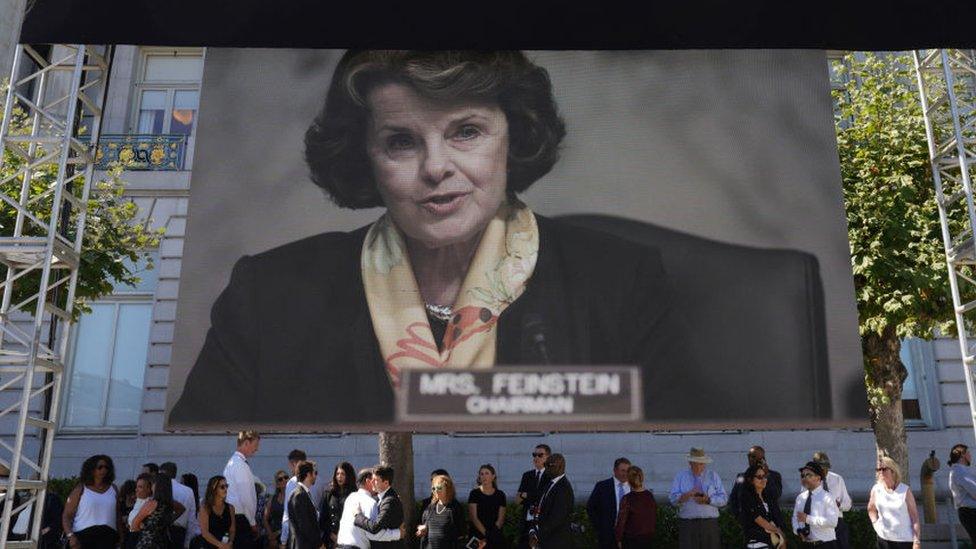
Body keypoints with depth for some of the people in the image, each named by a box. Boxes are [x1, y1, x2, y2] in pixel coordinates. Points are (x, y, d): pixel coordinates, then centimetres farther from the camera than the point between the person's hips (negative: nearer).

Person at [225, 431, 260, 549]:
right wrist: (252, 522, -9)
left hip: (233, 516, 10)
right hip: (241, 518, -10)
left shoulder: (232, 462, 15)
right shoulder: (241, 465, -15)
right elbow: (246, 497, -18)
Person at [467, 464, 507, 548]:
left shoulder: (500, 495, 6)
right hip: (477, 535, -1)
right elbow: (473, 517, -5)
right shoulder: (474, 493, 1)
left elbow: (501, 518, 4)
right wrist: (485, 532, -14)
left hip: (496, 536, 1)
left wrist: (494, 531, -12)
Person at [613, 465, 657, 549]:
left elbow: (621, 521, -14)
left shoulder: (627, 499, -20)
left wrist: (618, 539, -1)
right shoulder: (650, 495, -3)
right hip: (648, 537, 5)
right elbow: (655, 517, 8)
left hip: (631, 539, -5)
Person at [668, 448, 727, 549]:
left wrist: (708, 500, -14)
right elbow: (672, 499, 0)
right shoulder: (680, 477, 10)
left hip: (710, 524, 1)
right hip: (687, 524, -1)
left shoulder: (713, 476, 13)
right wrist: (687, 495, -18)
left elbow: (723, 499, 5)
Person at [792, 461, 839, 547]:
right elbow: (795, 518, 15)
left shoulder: (827, 497, -10)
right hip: (806, 544, 5)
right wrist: (798, 530, -6)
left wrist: (808, 518, -24)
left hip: (825, 544, -5)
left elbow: (832, 522, -21)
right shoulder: (800, 497, 7)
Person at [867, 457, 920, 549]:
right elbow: (871, 509, 21)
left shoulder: (905, 491, -7)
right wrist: (875, 523, 6)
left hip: (905, 540, -3)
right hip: (884, 539, 3)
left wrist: (917, 541, -11)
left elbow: (915, 517, -7)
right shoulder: (876, 489, 1)